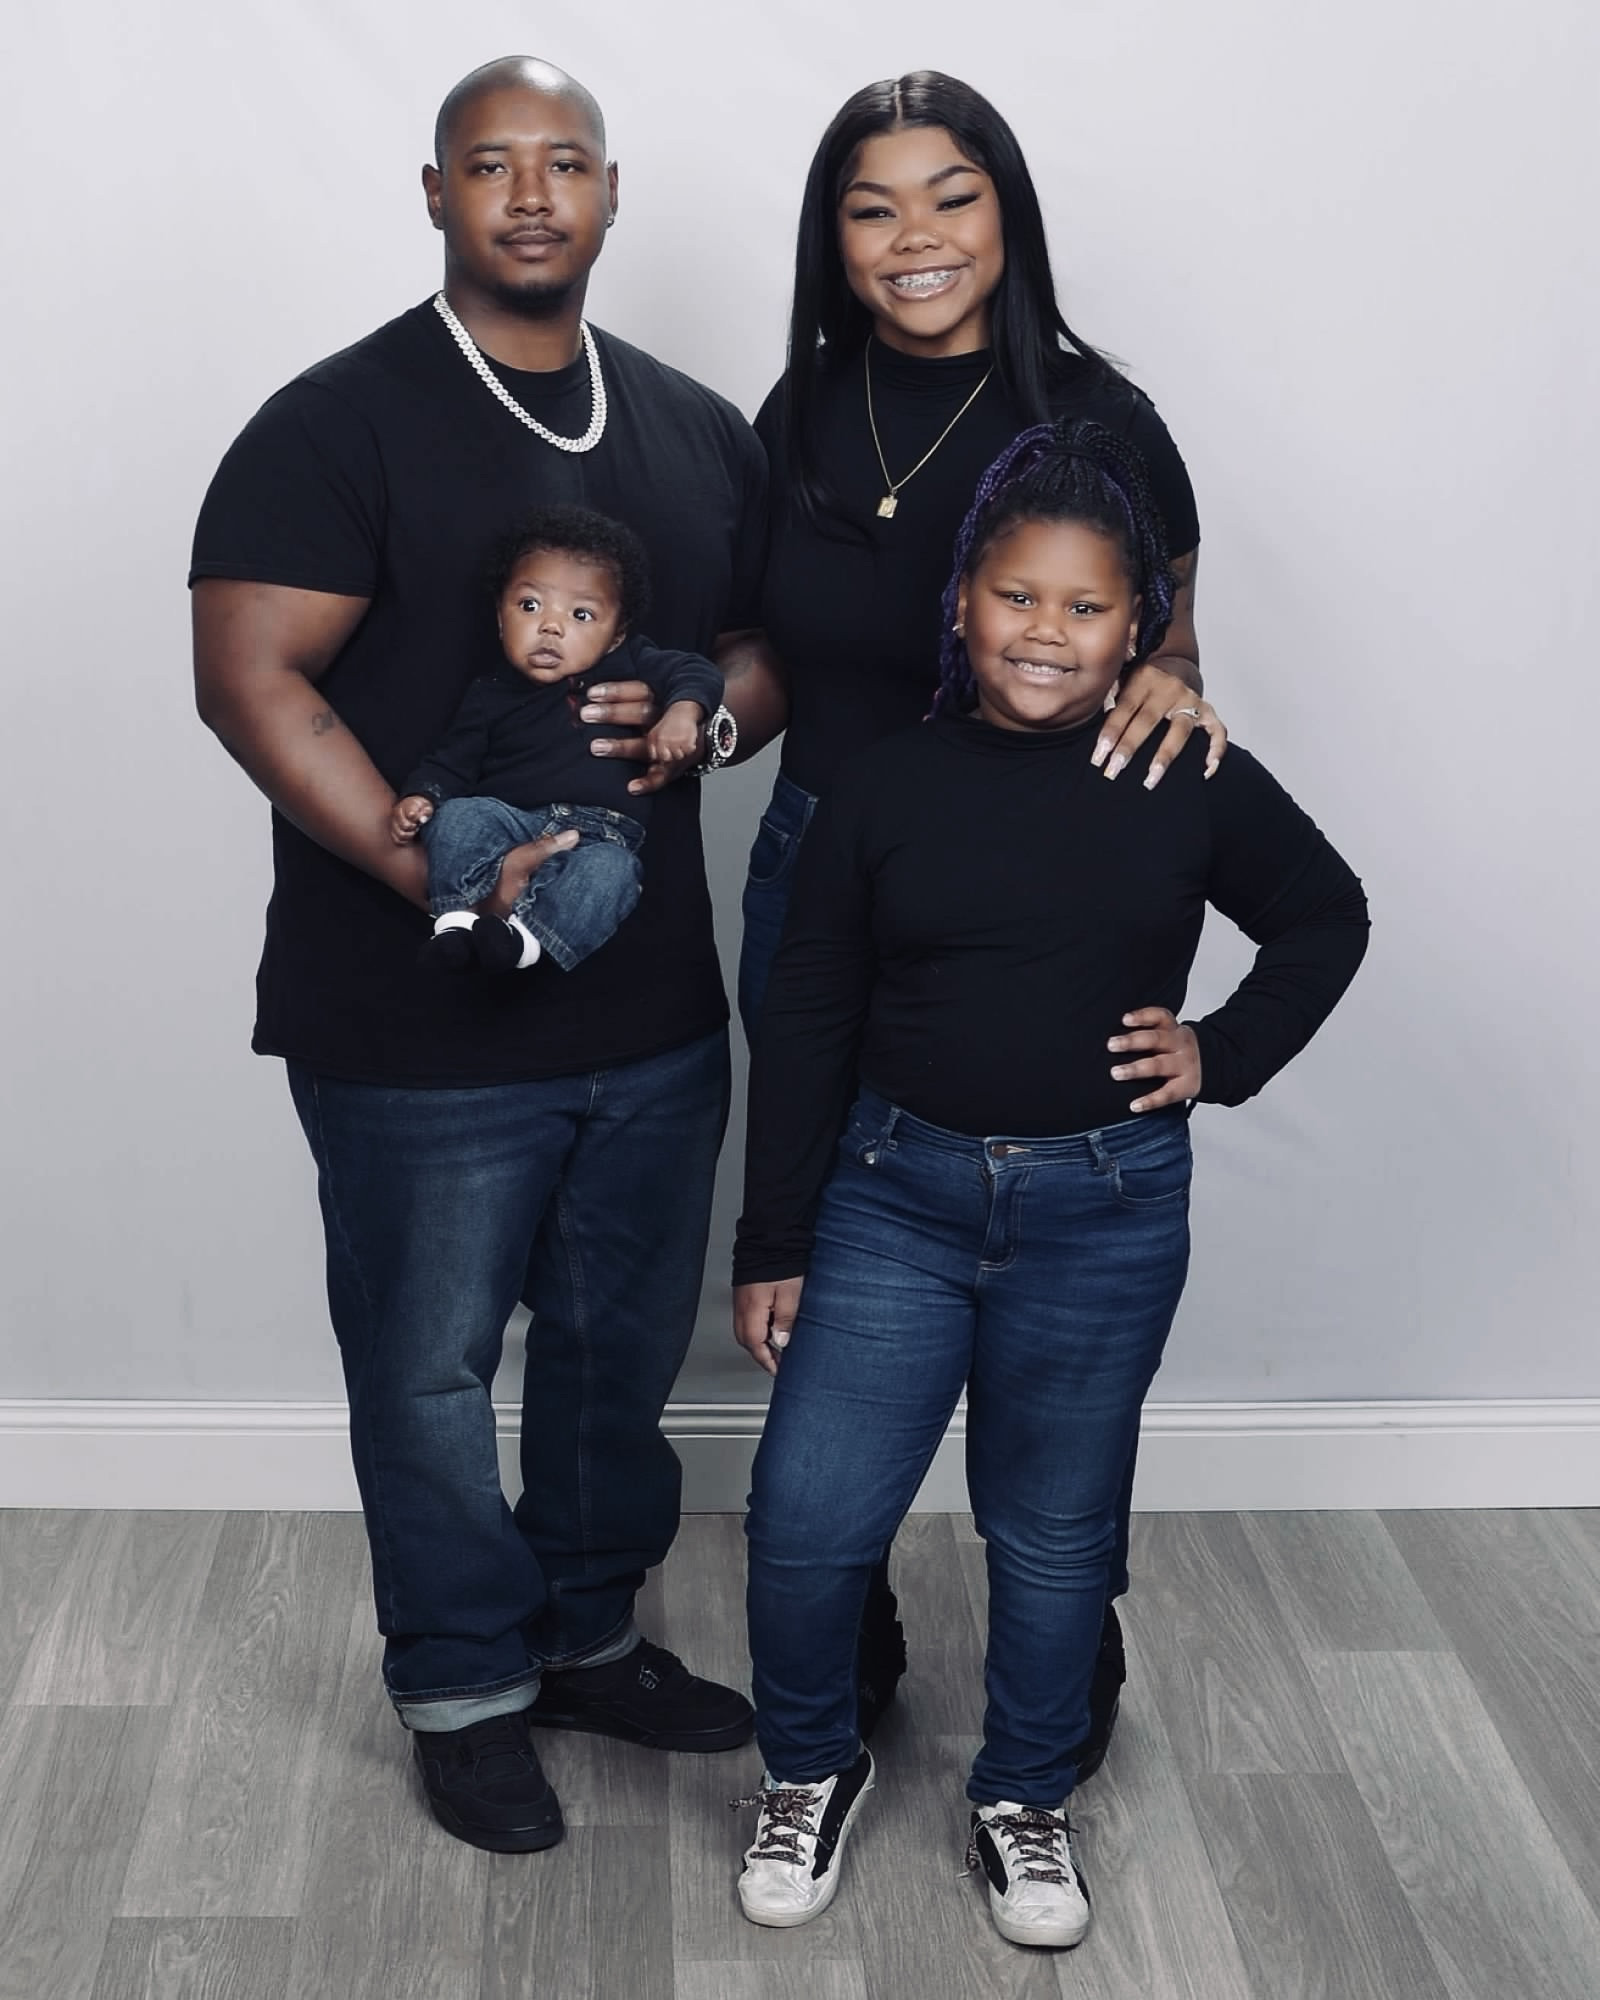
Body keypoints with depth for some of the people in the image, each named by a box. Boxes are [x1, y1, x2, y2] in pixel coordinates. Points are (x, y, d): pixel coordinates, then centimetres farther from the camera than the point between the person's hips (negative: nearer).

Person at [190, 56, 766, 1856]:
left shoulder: (700, 431, 10)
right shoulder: (341, 423, -8)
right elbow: (249, 678, -16)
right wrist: (432, 871, -26)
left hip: (654, 1011, 6)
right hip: (422, 1032, -5)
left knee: (623, 1351, 19)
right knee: (432, 1370, 9)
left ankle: (589, 1635, 40)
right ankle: (467, 1689, 30)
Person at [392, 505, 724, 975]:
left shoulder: (629, 667, 12)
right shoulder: (491, 696, 12)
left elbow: (695, 671, 5)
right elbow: (451, 761, 12)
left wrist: (682, 711, -19)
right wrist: (418, 795, -10)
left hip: (601, 834, -1)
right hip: (512, 820, 2)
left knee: (609, 869, -36)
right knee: (458, 815, -28)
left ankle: (526, 935, -50)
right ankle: (458, 918, -37)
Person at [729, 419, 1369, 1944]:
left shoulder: (1193, 786, -3)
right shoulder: (883, 787, -3)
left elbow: (1326, 920, 14)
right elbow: (805, 1025, 1)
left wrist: (1226, 1052, 0)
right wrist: (772, 1245, 1)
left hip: (1105, 1213, 0)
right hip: (895, 1192, 0)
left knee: (1054, 1533, 12)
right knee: (807, 1520, -2)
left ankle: (1024, 1799, 36)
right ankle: (810, 1768, 27)